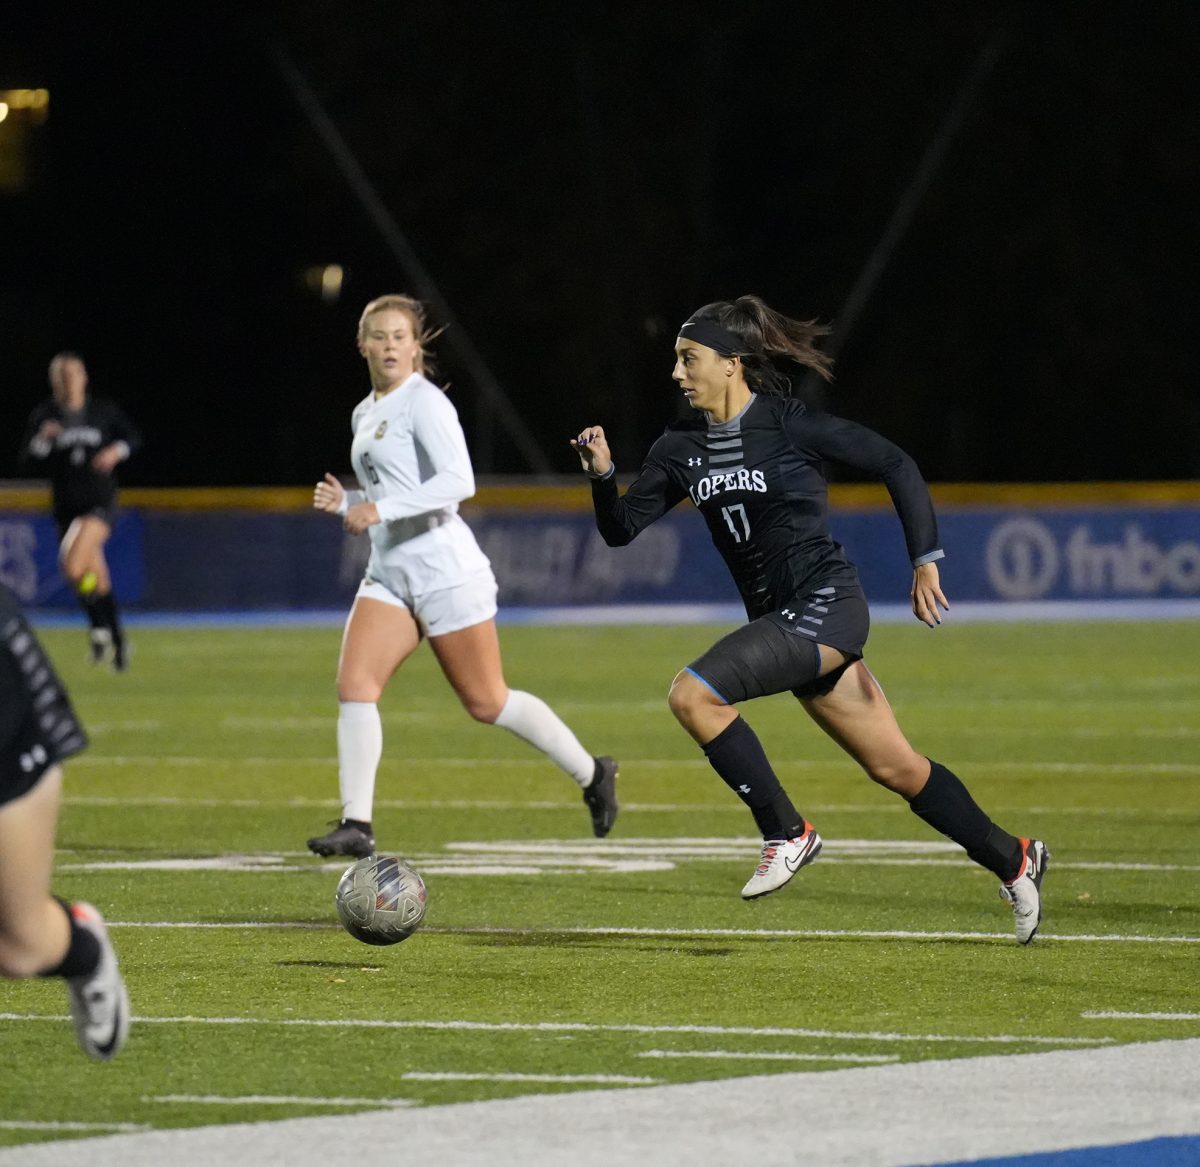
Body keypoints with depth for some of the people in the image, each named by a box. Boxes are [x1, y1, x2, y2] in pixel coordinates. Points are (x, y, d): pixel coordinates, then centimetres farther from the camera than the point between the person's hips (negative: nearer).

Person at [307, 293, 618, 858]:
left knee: (486, 702, 0)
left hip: (442, 565, -8)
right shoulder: (364, 414, 16)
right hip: (389, 572, 8)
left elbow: (458, 481, -22)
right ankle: (356, 825, -10)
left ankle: (591, 774, 19)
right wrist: (344, 503, 5)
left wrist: (381, 509, -25)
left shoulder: (424, 402, -10)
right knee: (353, 685, -10)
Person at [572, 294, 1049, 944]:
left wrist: (925, 562, -10)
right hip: (781, 618, 7)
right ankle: (1011, 861, 26)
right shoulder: (681, 447, 8)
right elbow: (620, 529, 7)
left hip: (824, 605, -7)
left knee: (692, 695, -22)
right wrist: (602, 475, -12)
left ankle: (785, 832, -10)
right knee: (895, 768, 11)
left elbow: (894, 464, -6)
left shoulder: (787, 422, -10)